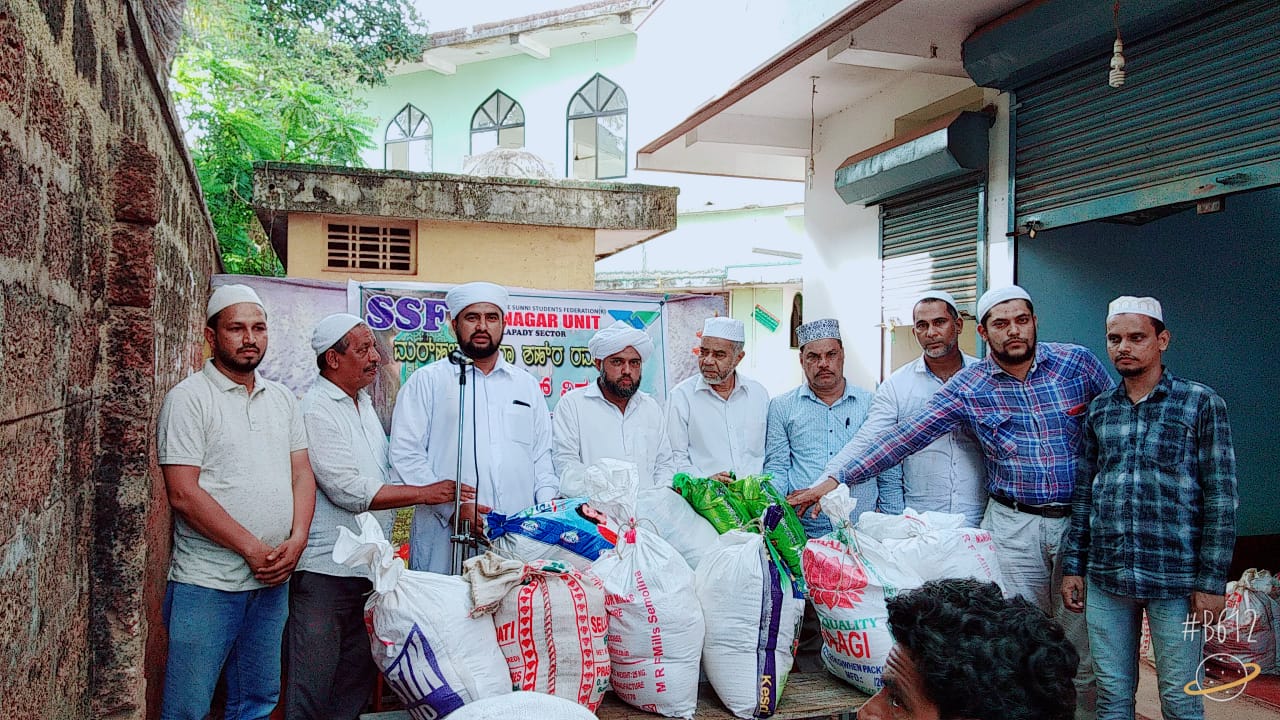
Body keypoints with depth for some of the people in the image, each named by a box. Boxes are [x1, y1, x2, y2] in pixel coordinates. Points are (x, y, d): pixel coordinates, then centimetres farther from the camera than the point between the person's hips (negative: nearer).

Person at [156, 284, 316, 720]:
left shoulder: (281, 398, 11)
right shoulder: (189, 398, -8)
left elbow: (302, 474, 9)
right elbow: (183, 493, -15)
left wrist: (297, 539, -7)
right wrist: (253, 549, -15)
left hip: (272, 581, 6)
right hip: (207, 585, -5)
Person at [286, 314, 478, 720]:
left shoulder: (364, 404, 14)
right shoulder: (317, 410, -13)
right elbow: (350, 491, -19)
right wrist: (425, 493, -16)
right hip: (324, 569, -8)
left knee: (357, 679, 15)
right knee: (313, 686, -1)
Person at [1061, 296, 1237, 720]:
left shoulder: (1200, 404, -2)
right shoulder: (1098, 411, 10)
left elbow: (1220, 497, -4)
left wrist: (1213, 581, -8)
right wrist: (1073, 566, 9)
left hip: (1175, 579, -3)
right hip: (1104, 578, 3)